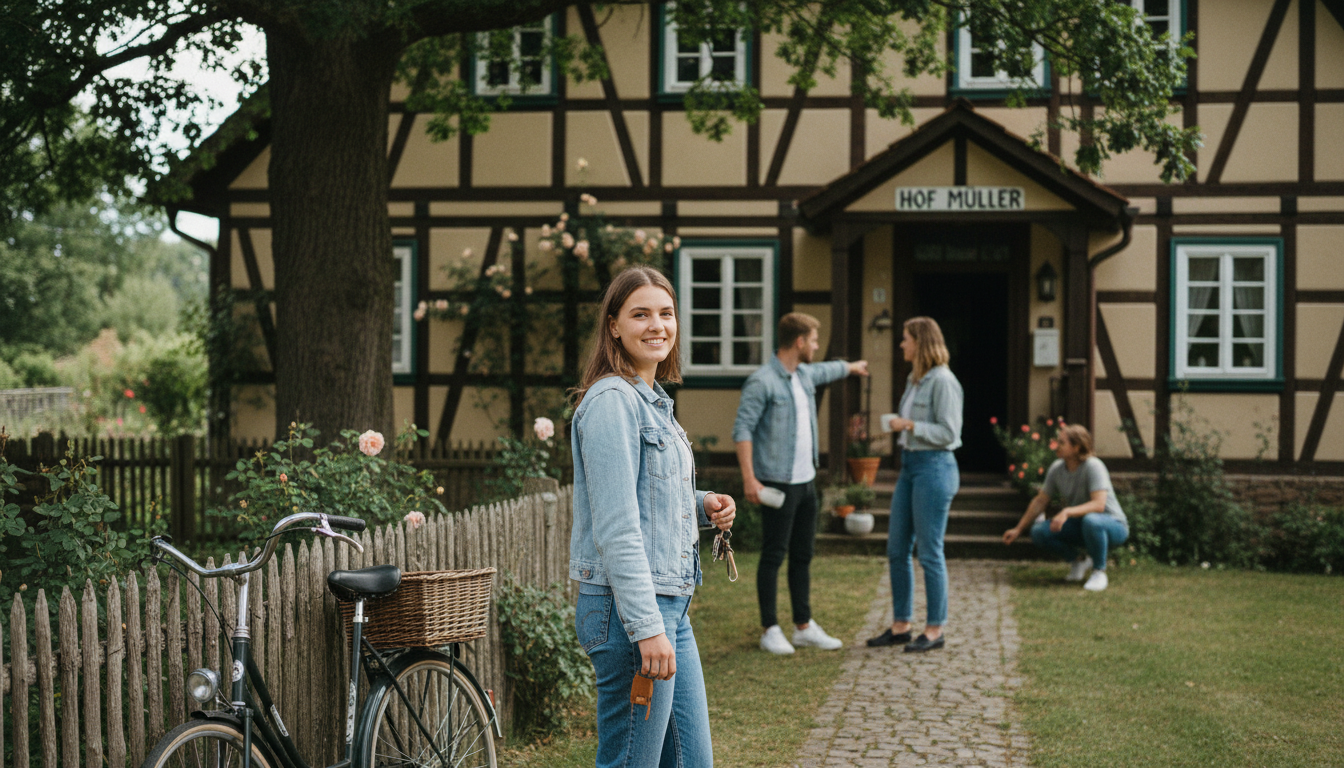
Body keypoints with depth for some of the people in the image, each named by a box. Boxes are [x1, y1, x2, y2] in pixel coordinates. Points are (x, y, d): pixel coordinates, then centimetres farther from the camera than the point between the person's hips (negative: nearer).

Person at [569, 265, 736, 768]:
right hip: (628, 610, -10)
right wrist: (646, 628, -24)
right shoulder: (611, 401, -14)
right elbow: (617, 527, -20)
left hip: (670, 606, 10)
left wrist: (703, 506, 6)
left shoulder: (653, 401, 16)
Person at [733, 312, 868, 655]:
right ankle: (770, 630, 6)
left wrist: (853, 366, 56)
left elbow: (828, 370, 36)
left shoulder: (805, 375, 12)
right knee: (773, 556, -2)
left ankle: (804, 626, 19)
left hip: (805, 482, 8)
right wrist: (749, 478, -22)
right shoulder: (762, 382, -14)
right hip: (777, 484, -8)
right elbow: (742, 430, -17)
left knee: (803, 556, 11)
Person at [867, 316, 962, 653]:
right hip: (909, 465, 9)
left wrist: (909, 425, -16)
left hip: (934, 467, -9)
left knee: (930, 552, -3)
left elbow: (948, 432, -17)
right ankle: (900, 625, 18)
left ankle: (935, 629, 7)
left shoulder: (942, 381, -14)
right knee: (897, 549, 10)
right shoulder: (915, 381, 13)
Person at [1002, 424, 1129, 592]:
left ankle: (1099, 571, -17)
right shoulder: (1057, 468, -3)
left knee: (1091, 521, -41)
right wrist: (1018, 529, 10)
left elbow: (1098, 504, -33)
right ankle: (1079, 561, 7)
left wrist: (1067, 512, -45)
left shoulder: (1093, 466, -22)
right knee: (1039, 532, -17)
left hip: (1113, 526, -6)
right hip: (1079, 526, 6)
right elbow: (1040, 501, 8)